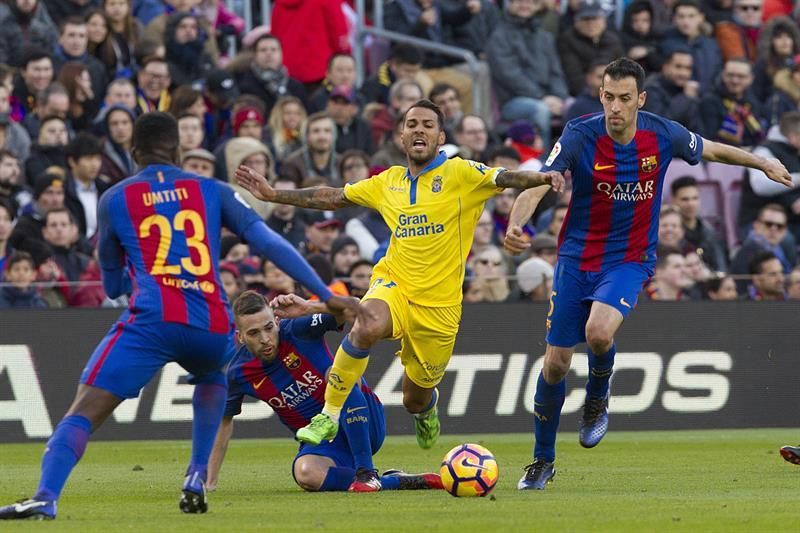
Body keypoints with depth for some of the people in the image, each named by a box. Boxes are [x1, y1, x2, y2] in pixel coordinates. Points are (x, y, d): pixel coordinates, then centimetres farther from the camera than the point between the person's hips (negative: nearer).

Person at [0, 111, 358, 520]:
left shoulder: (114, 200, 15)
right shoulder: (211, 191, 18)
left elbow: (112, 287, 26)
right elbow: (269, 244, 12)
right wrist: (325, 295, 15)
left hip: (151, 322, -3)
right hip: (212, 329, 3)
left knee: (84, 411, -8)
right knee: (211, 378, 37)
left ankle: (46, 497, -32)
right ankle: (197, 478, 21)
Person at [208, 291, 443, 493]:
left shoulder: (298, 329, -15)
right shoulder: (238, 373, -7)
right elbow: (224, 421, 10)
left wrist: (309, 307, -41)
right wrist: (210, 481, 9)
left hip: (365, 422, -2)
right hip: (322, 443, 2)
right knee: (306, 474, -34)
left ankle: (366, 471, -32)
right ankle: (398, 482, -23)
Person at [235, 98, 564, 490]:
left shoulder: (460, 174, -3)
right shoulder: (388, 183, 10)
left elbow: (504, 178, -18)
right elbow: (332, 197, 20)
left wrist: (540, 178, -39)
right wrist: (273, 195, 18)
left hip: (439, 303, -2)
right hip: (394, 285, 2)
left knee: (415, 399, 9)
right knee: (366, 326, -35)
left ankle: (426, 409, 50)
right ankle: (329, 417, -23)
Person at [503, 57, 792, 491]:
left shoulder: (662, 135, -8)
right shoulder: (580, 135, -15)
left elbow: (712, 150, 13)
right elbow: (538, 185, -25)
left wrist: (763, 163, 14)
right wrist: (515, 226, -43)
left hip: (629, 260, 0)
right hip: (577, 258, 0)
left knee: (599, 332, -30)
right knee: (555, 362, 1)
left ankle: (597, 400, 4)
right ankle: (543, 461, 21)